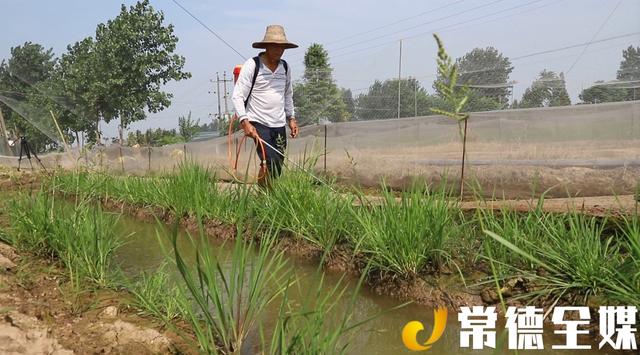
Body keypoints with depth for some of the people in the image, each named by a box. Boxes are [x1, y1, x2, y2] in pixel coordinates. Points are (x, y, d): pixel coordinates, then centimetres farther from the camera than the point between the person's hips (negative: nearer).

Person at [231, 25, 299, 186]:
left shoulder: (285, 68, 12)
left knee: (278, 166, 4)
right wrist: (245, 122, -21)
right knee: (271, 162, -19)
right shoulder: (252, 65, -6)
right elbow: (237, 96, -10)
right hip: (258, 123, -6)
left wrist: (291, 118, 18)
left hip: (279, 125, 6)